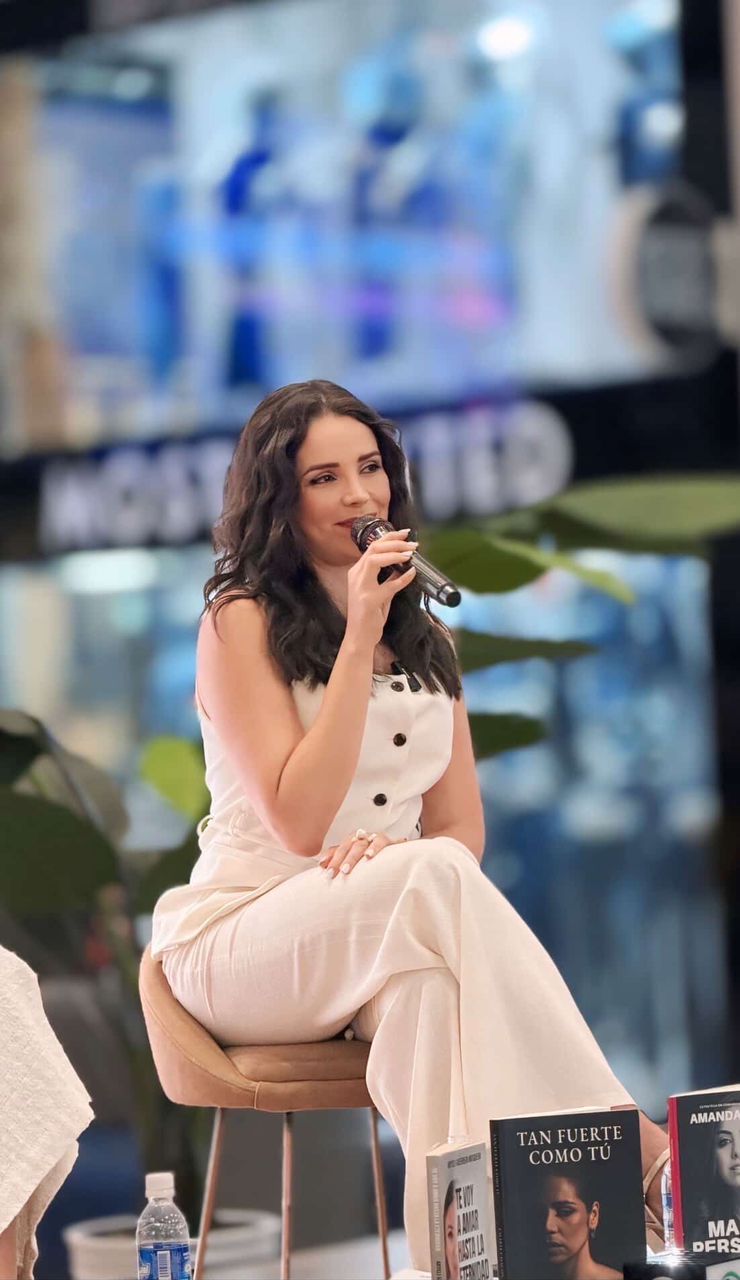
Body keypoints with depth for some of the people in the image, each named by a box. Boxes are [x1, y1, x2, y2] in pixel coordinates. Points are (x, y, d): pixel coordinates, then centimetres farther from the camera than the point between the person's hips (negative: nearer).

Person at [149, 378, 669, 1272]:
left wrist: (395, 851, -15)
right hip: (243, 945, -4)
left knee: (428, 980, -36)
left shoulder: (425, 633, 16)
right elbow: (299, 822, -14)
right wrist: (360, 636, -17)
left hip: (384, 948, 4)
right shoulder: (242, 619, -2)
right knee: (435, 879, -35)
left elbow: (462, 830, 11)